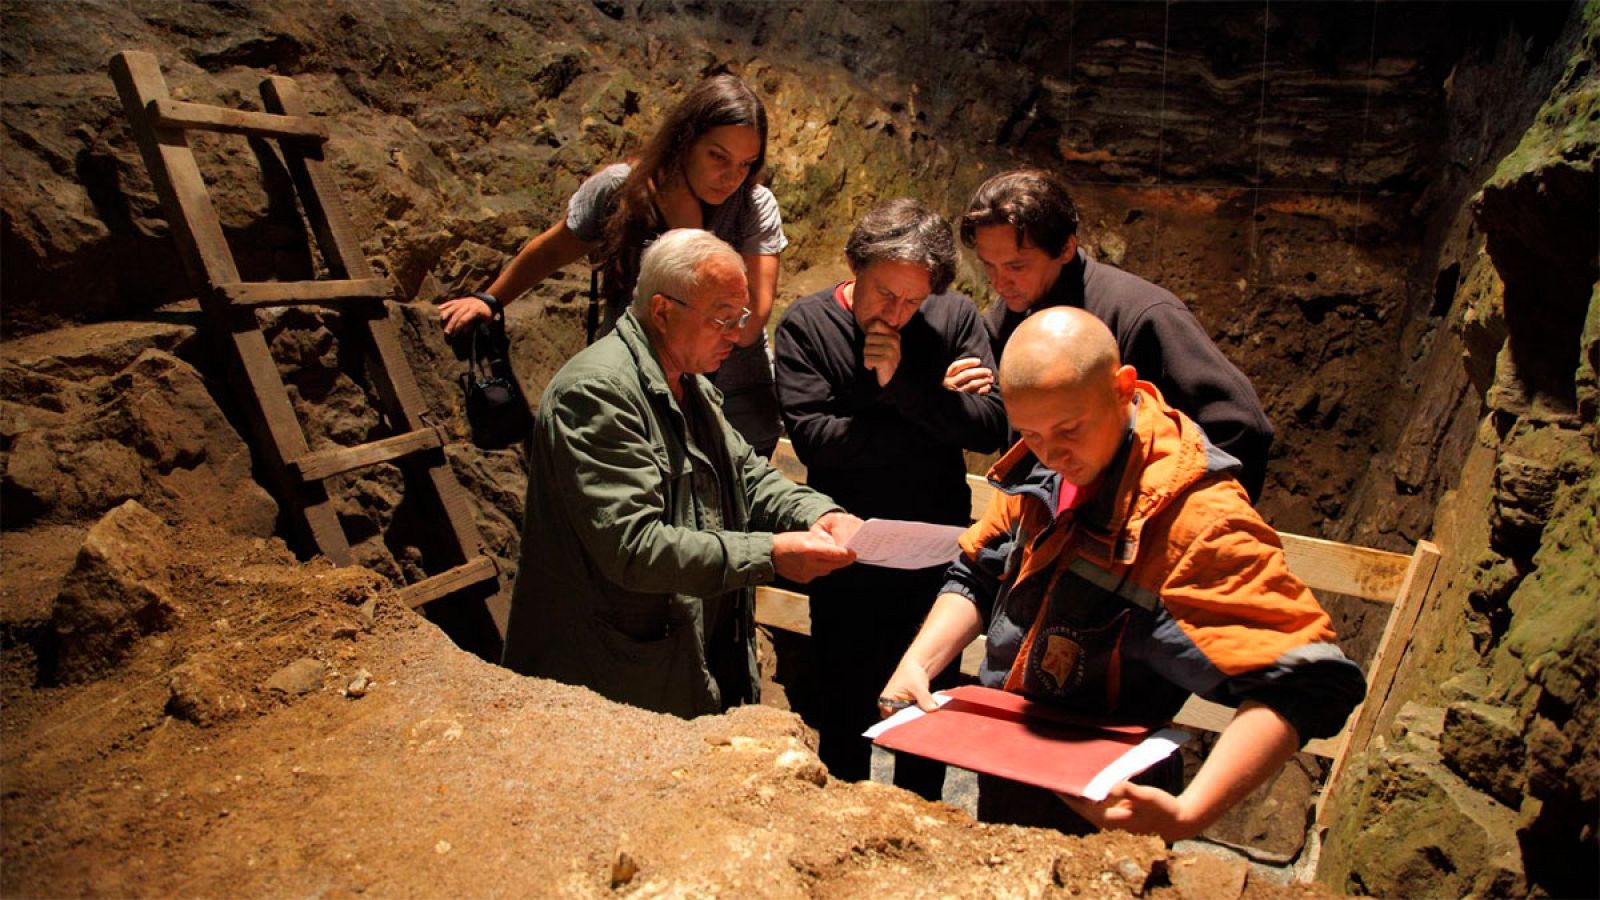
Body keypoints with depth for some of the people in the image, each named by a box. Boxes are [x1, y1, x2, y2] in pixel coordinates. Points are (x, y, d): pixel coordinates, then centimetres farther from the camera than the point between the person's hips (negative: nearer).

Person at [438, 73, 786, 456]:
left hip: (734, 407, -1)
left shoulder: (755, 207, -14)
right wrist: (488, 299, 18)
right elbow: (553, 250, 11)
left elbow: (745, 328, -25)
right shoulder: (617, 190, -9)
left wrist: (688, 229, -25)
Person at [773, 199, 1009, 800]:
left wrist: (902, 382, -20)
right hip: (848, 558, -2)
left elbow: (990, 427, -11)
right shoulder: (806, 325, -6)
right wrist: (932, 428, -15)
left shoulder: (955, 318, 0)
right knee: (846, 716, 12)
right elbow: (812, 435, -19)